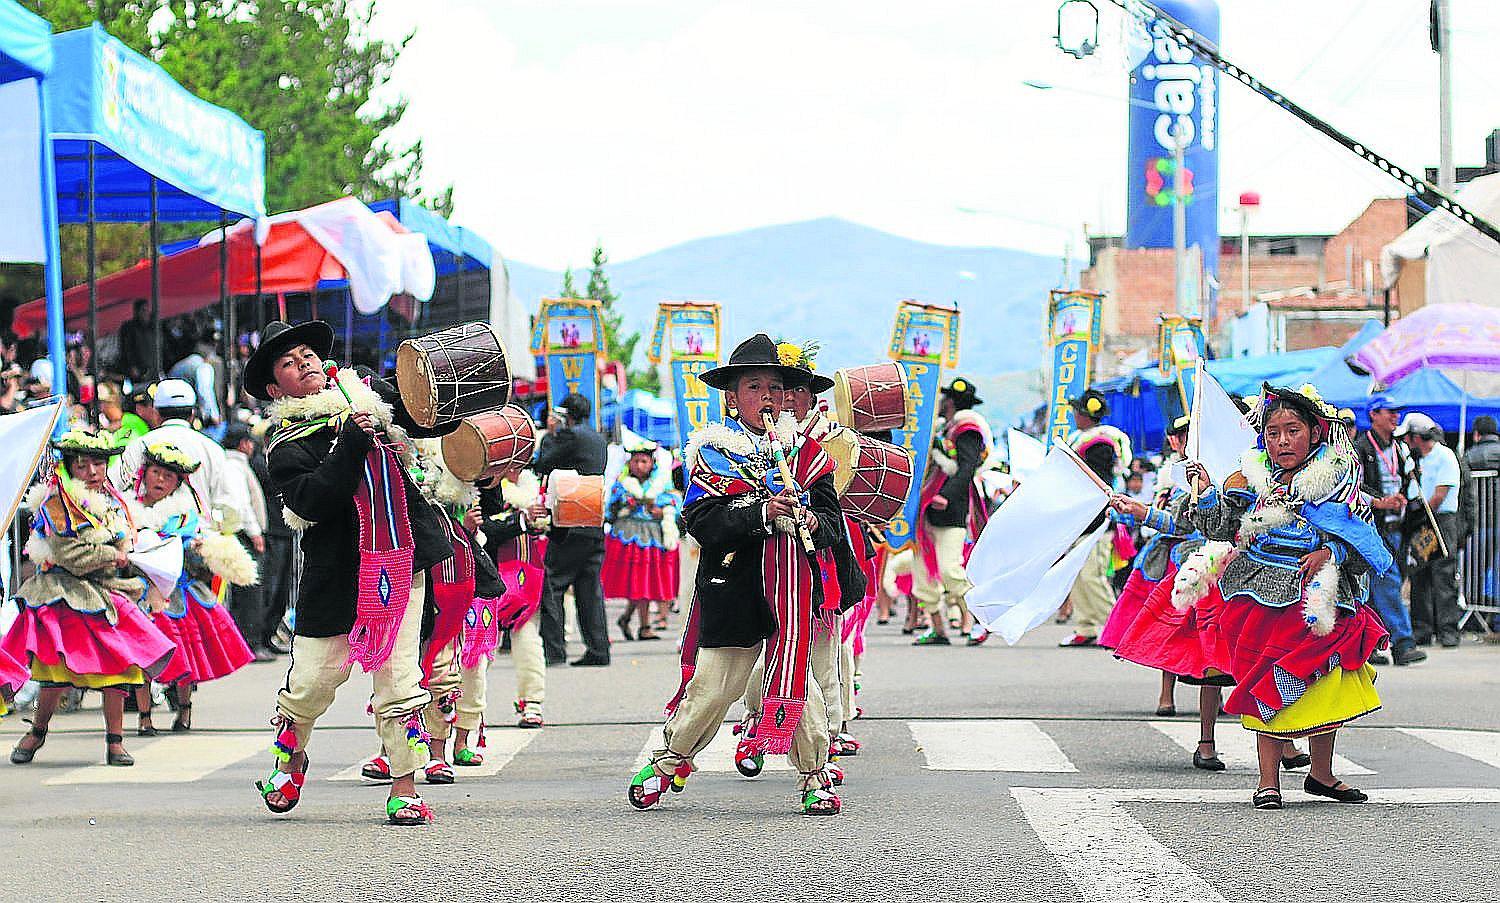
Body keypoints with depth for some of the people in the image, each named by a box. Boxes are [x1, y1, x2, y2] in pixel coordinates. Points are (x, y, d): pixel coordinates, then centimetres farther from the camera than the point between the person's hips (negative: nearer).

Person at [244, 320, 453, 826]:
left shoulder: (370, 400, 12)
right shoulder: (288, 446, -2)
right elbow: (311, 500, -19)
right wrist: (353, 443, -21)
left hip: (401, 566, 3)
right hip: (338, 575, -3)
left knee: (400, 681, -1)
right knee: (312, 680, 2)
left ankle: (404, 790, 5)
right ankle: (289, 756, 33)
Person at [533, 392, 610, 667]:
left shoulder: (571, 435, -9)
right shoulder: (599, 440, 17)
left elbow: (542, 465, -5)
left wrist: (551, 434, 7)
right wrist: (557, 434, 20)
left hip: (571, 526, -8)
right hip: (596, 526, 8)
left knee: (551, 587, -4)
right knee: (589, 589, 9)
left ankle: (552, 649, -9)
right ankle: (598, 650, 5)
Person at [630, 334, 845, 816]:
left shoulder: (805, 453, 11)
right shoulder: (711, 451, 0)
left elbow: (833, 519, 9)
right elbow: (701, 521, -12)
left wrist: (814, 522, -14)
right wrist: (762, 514, -23)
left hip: (792, 586, 2)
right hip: (731, 586, -2)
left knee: (794, 678, -2)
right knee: (712, 681, 1)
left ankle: (815, 776, 12)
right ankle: (669, 762, 23)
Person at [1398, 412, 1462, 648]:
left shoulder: (1445, 456, -6)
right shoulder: (1416, 458, 17)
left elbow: (1439, 495, -12)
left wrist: (1422, 516, -8)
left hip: (1442, 520, -7)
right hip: (1418, 524, 7)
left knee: (1443, 577, -9)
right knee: (1419, 577, 5)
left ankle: (1447, 631, -9)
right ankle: (1422, 631, 8)